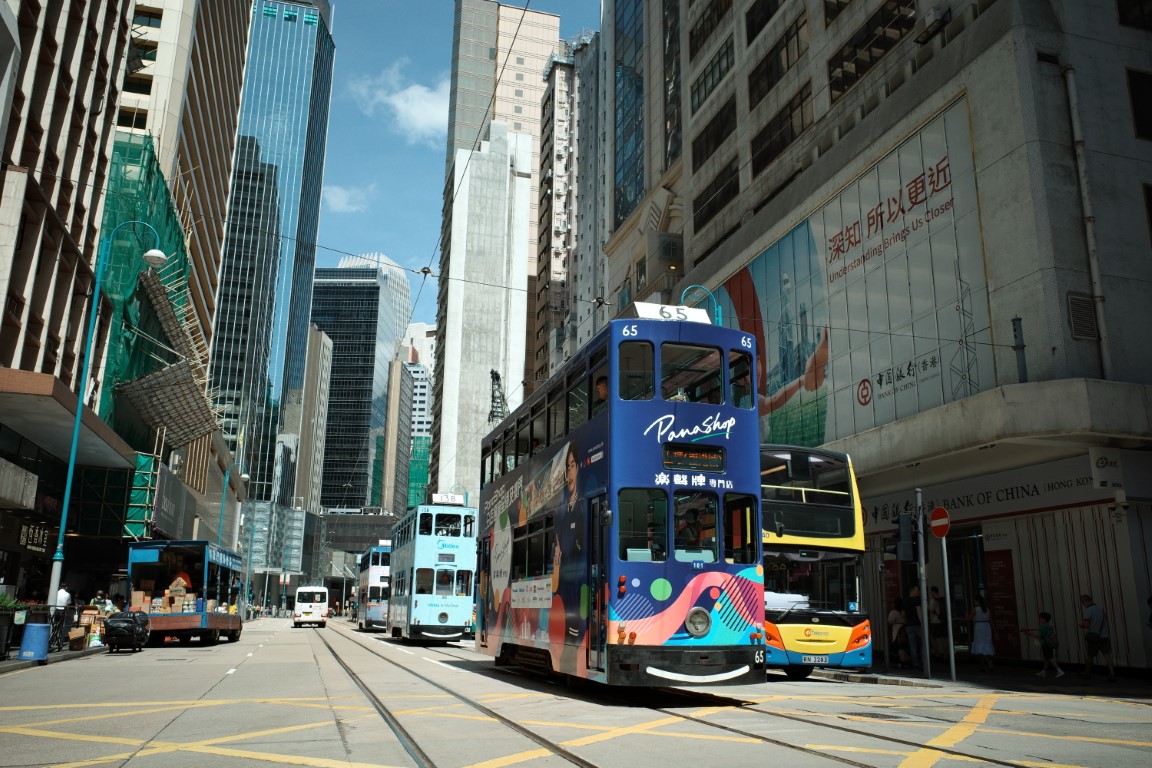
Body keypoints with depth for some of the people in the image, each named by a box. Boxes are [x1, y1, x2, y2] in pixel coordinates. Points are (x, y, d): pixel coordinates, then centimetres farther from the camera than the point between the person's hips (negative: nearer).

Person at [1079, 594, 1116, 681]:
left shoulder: (1088, 610, -11)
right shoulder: (1101, 609, 11)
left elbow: (1086, 625, -18)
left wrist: (1081, 624, 4)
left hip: (1094, 637, -5)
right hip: (1105, 636, 5)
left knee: (1089, 655, 12)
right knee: (1107, 655, -4)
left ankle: (1087, 672, 26)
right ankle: (1112, 674, -18)